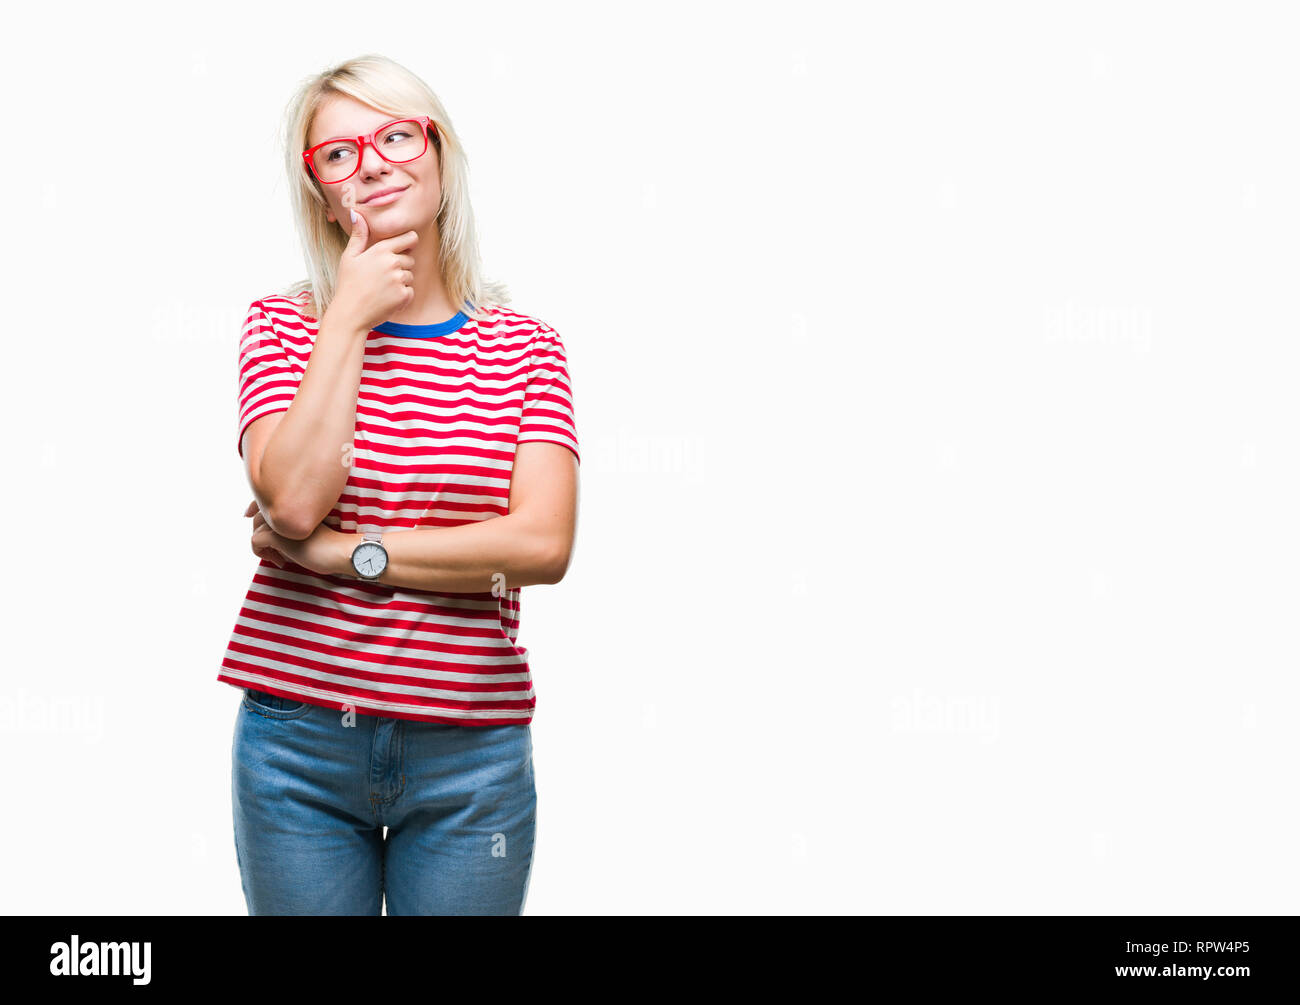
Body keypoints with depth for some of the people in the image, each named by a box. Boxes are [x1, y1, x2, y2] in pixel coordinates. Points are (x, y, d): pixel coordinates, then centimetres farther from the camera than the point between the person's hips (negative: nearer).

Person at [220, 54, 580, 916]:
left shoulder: (525, 347, 2)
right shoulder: (284, 327, 3)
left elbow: (543, 545, -12)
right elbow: (293, 500, -15)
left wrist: (340, 552, -13)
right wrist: (350, 319, -9)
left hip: (469, 757, 0)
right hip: (298, 743, 0)